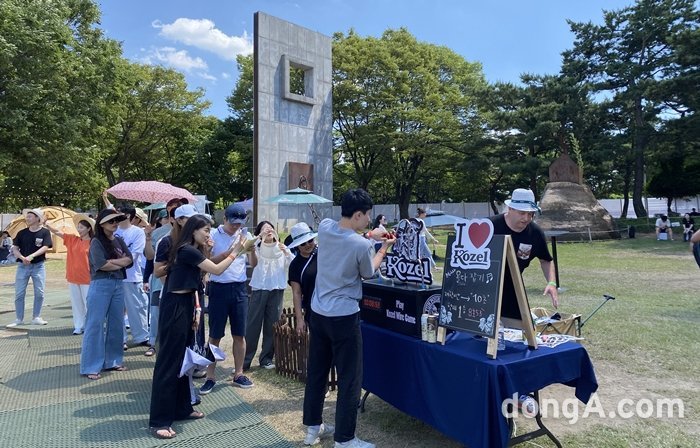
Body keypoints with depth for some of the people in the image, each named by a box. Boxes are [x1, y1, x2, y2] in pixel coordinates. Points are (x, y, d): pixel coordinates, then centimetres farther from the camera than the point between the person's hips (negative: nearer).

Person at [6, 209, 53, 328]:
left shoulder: (44, 232, -3)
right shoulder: (22, 233, 5)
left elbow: (45, 247, -13)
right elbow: (15, 248, 2)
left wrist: (31, 256, -26)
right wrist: (22, 258, -17)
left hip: (38, 266, -2)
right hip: (22, 266, 2)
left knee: (39, 293, 1)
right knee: (19, 293, 2)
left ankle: (36, 318, 13)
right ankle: (19, 319, 11)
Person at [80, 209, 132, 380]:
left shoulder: (119, 241, 12)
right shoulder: (96, 242, -5)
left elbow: (130, 260, 2)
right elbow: (101, 264, -17)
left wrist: (112, 262, -11)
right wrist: (120, 263, -4)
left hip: (118, 285, 6)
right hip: (100, 285, -6)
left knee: (116, 324, 11)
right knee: (95, 324, -2)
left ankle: (113, 360, 23)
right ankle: (91, 367, 4)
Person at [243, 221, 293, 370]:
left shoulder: (282, 247, 8)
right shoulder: (258, 247, 0)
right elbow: (253, 264, -17)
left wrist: (286, 252, -18)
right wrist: (251, 251, -36)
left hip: (277, 290, 2)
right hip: (259, 289, -2)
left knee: (272, 325, 7)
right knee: (253, 324, -1)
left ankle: (267, 358, 18)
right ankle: (245, 359, 6)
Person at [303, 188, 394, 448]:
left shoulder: (324, 227, -4)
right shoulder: (362, 245, -20)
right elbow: (368, 274, 1)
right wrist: (384, 248, 13)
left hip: (318, 313, 7)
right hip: (344, 317, -7)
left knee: (316, 372, 18)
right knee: (350, 378, 6)